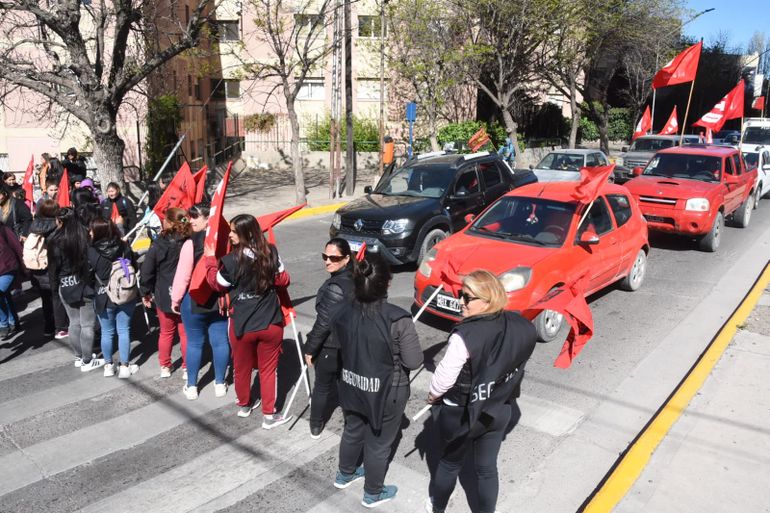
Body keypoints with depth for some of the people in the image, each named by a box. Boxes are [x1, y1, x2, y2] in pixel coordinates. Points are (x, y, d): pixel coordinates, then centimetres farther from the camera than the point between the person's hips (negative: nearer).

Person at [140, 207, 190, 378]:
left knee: (166, 332, 17)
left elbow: (147, 271, -9)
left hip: (164, 295, 0)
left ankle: (165, 367, 28)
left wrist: (146, 292, 5)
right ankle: (187, 368, 18)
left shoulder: (158, 244, -13)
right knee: (185, 333, 12)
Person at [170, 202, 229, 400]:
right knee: (220, 341, 11)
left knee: (194, 343, 10)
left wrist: (175, 299, 0)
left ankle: (191, 386, 22)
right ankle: (220, 384, 23)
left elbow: (182, 276, -14)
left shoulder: (191, 243, -17)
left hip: (194, 301, -4)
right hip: (219, 300, 4)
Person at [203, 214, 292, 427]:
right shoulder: (271, 252, -12)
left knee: (242, 368, 22)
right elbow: (283, 280, 1)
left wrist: (210, 259, 9)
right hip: (271, 323, 2)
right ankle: (269, 415, 21)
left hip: (242, 325, -1)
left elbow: (217, 284, -2)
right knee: (268, 369, 15)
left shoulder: (231, 260, -19)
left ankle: (244, 405, 42)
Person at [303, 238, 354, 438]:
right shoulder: (355, 278, -3)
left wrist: (310, 348, -13)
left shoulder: (335, 287, -28)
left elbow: (323, 322, -24)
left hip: (330, 347, -6)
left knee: (322, 386, 14)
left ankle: (316, 426, 31)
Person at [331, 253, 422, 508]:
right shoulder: (398, 319, -28)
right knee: (378, 442, 17)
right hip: (386, 392, -4)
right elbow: (414, 361, -20)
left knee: (353, 431, 29)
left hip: (351, 387, 5)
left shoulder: (342, 314, -13)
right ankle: (373, 493, 39)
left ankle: (344, 475, 53)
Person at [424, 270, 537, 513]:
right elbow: (517, 366, 1)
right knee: (487, 467, 21)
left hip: (463, 414, -3)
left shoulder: (465, 336, -30)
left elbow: (445, 377, -21)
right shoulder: (520, 327, -12)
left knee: (450, 463, 21)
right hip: (500, 411, 4)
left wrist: (432, 395, -1)